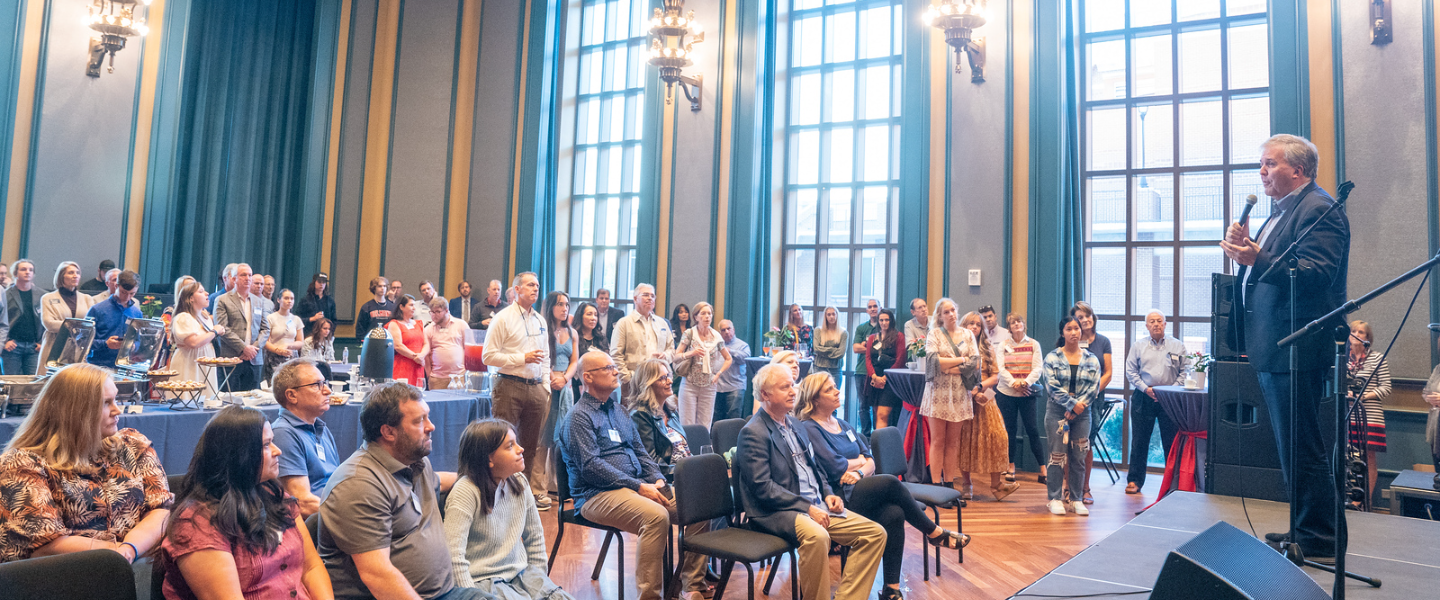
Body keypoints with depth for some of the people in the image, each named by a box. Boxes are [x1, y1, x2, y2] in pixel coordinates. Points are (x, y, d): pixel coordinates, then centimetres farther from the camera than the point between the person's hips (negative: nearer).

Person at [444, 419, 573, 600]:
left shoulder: (519, 482, 3)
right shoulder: (465, 492, -17)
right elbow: (454, 557, -21)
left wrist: (539, 579, 12)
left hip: (521, 574, 6)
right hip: (484, 581, -5)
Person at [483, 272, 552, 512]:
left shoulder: (540, 320, 15)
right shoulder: (503, 318, -3)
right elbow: (489, 356, -9)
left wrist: (546, 388, 12)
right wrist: (522, 358, -13)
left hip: (536, 388, 6)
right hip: (510, 387, -6)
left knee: (531, 445, 10)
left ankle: (526, 491, 19)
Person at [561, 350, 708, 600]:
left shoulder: (618, 409, 20)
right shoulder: (580, 416, -5)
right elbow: (591, 466, -15)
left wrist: (657, 479, 1)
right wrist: (639, 486, -19)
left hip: (638, 485, 8)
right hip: (597, 494, -8)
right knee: (656, 515, -34)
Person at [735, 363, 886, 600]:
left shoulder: (794, 423, 17)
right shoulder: (753, 432, -10)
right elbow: (762, 487, -18)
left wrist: (827, 493, 6)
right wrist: (807, 507, -19)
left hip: (816, 505, 9)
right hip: (776, 513, -9)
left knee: (875, 533, -4)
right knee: (816, 536, -38)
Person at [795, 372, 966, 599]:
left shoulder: (842, 424, 19)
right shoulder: (808, 428, -6)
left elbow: (871, 461, 12)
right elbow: (836, 467, -15)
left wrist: (860, 472, -10)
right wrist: (860, 461, 4)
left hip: (857, 490, 7)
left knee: (894, 513, -23)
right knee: (889, 482, -24)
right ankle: (935, 532, -3)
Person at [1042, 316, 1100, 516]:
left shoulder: (1091, 359, 7)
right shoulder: (1052, 358, 1)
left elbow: (1094, 388, 0)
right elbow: (1052, 387, -7)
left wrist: (1077, 407, -11)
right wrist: (1072, 403, -14)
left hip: (1082, 414, 2)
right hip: (1057, 412, -2)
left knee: (1079, 457, 5)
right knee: (1057, 455, -3)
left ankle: (1077, 499, 14)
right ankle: (1055, 498, 5)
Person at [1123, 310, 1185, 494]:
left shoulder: (1177, 346, 8)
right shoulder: (1138, 346, 9)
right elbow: (1130, 372, 6)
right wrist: (1145, 388, -7)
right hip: (1143, 398, 0)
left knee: (1172, 442, 1)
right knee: (1139, 441, 3)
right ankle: (1134, 480, 10)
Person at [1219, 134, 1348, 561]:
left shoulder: (1319, 209, -11)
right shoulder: (1282, 212, 21)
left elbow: (1317, 274, -22)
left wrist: (1257, 258, -31)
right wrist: (1244, 250, 3)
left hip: (1294, 349, -11)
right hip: (1273, 349, 11)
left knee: (1300, 447, -5)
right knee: (1294, 446, 17)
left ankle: (1319, 538, 6)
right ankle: (1305, 530, 28)